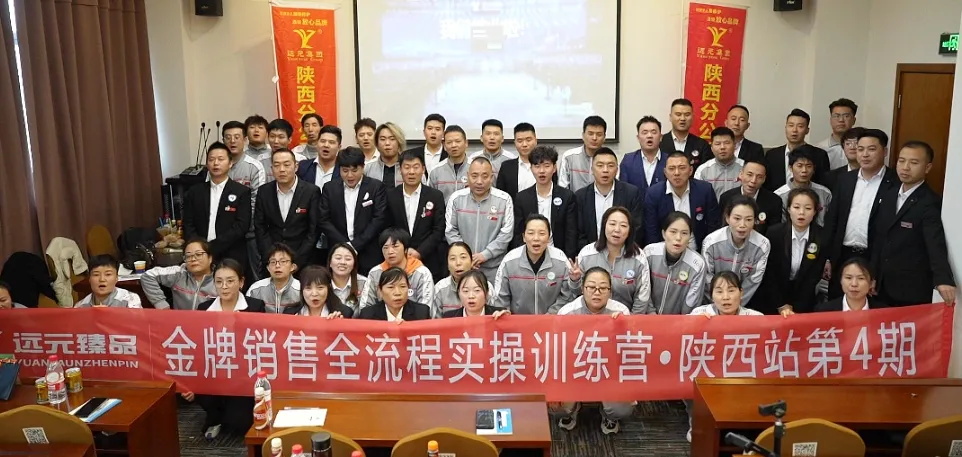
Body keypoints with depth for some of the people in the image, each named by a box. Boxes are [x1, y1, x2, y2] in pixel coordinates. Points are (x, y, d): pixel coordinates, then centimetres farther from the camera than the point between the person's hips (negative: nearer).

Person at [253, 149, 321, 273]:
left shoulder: (311, 191, -7)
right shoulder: (264, 191, 2)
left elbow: (314, 231, -7)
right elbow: (260, 227, 5)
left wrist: (296, 261, -12)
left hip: (301, 262, -2)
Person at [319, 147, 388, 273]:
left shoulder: (376, 187, 1)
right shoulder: (330, 188, 8)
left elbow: (379, 219, -5)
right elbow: (324, 220, 4)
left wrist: (355, 245, -9)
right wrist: (345, 245, -7)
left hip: (368, 256, -2)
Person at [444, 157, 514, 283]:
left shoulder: (504, 200, -6)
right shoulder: (456, 198, -1)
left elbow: (506, 233, -7)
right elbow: (450, 231, 1)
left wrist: (485, 255, -13)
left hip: (493, 268, -1)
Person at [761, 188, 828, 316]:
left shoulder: (822, 237, -13)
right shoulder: (774, 233, -16)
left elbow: (814, 277, -10)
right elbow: (769, 274, -11)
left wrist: (793, 308, -13)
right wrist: (781, 306, -12)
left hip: (804, 301, 1)